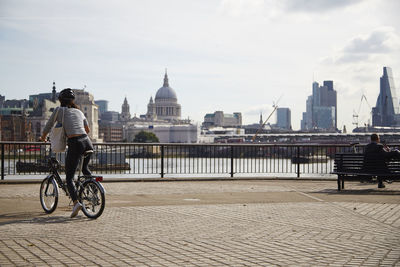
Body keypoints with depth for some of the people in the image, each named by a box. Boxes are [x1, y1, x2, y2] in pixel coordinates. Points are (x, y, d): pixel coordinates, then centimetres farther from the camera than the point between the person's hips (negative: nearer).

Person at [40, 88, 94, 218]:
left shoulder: (59, 110, 8)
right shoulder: (79, 112, 22)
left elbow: (48, 126, 15)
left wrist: (43, 138, 35)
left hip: (74, 145, -5)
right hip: (87, 143, 5)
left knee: (69, 177, 0)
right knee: (85, 169, 31)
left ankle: (76, 202, -20)